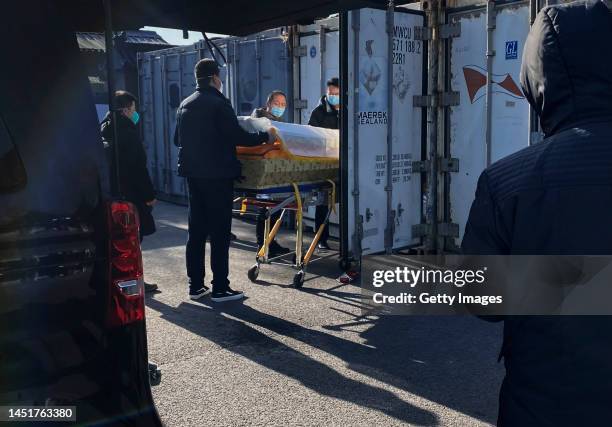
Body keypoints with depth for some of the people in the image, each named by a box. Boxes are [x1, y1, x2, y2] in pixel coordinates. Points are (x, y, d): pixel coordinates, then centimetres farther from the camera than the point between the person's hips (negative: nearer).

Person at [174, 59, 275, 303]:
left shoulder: (185, 105, 11)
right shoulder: (219, 104, -11)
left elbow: (177, 140, 18)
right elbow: (237, 137, -16)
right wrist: (264, 137, -2)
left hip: (193, 174, 7)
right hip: (218, 175, -7)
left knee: (196, 231, 11)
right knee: (219, 233, -1)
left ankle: (195, 285, 16)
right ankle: (220, 288, 2)